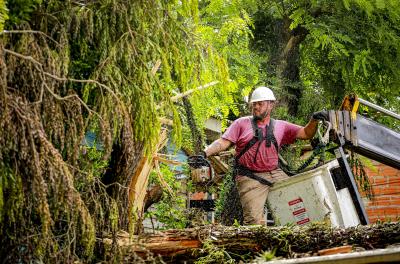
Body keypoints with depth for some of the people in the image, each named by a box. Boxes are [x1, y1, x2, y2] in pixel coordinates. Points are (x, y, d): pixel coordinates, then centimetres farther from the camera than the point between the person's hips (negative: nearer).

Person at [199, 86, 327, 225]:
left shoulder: (280, 126, 15)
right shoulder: (241, 123, 7)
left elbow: (306, 134, 13)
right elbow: (223, 142, -1)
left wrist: (314, 120, -6)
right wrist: (205, 153, -17)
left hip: (276, 174, 3)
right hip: (251, 179, -3)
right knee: (255, 220, -16)